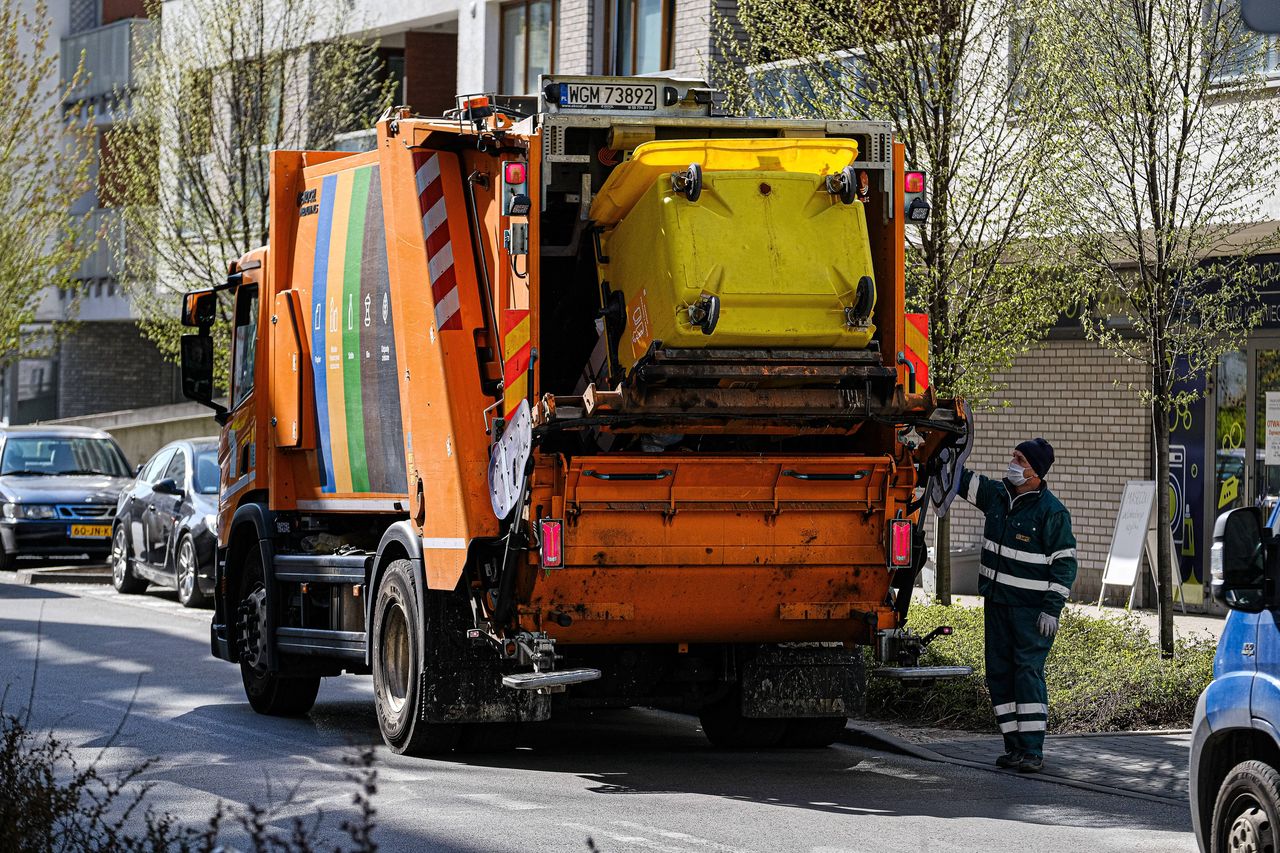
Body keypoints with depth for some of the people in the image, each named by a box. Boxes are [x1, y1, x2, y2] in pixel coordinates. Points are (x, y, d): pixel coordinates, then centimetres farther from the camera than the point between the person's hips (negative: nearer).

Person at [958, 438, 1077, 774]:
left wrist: (1052, 608, -14)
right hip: (996, 602, 7)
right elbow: (960, 479, 16)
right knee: (999, 672, 6)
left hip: (1031, 608, -7)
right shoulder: (996, 494, 7)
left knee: (1028, 673, -11)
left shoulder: (1052, 512, -10)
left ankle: (1032, 750, -12)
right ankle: (1014, 746, 11)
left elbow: (1065, 562, -9)